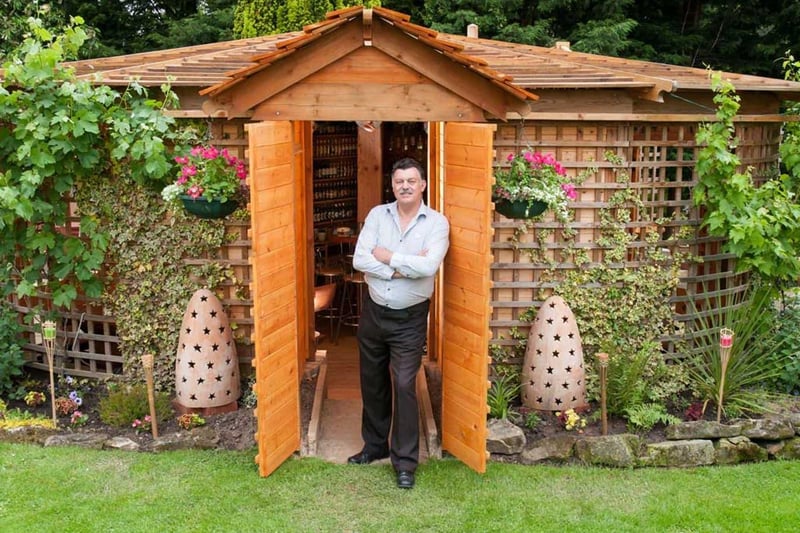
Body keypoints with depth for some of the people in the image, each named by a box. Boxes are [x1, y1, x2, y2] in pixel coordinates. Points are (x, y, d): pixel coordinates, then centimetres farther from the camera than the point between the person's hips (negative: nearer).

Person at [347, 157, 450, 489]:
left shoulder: (437, 222, -8)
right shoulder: (377, 215, 0)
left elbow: (428, 266, -24)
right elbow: (359, 260, -12)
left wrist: (386, 256, -14)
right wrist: (402, 269, -18)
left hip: (410, 318, -3)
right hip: (373, 311, 4)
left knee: (404, 387, -4)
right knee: (372, 383, 15)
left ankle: (405, 462, 9)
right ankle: (375, 445, 35)